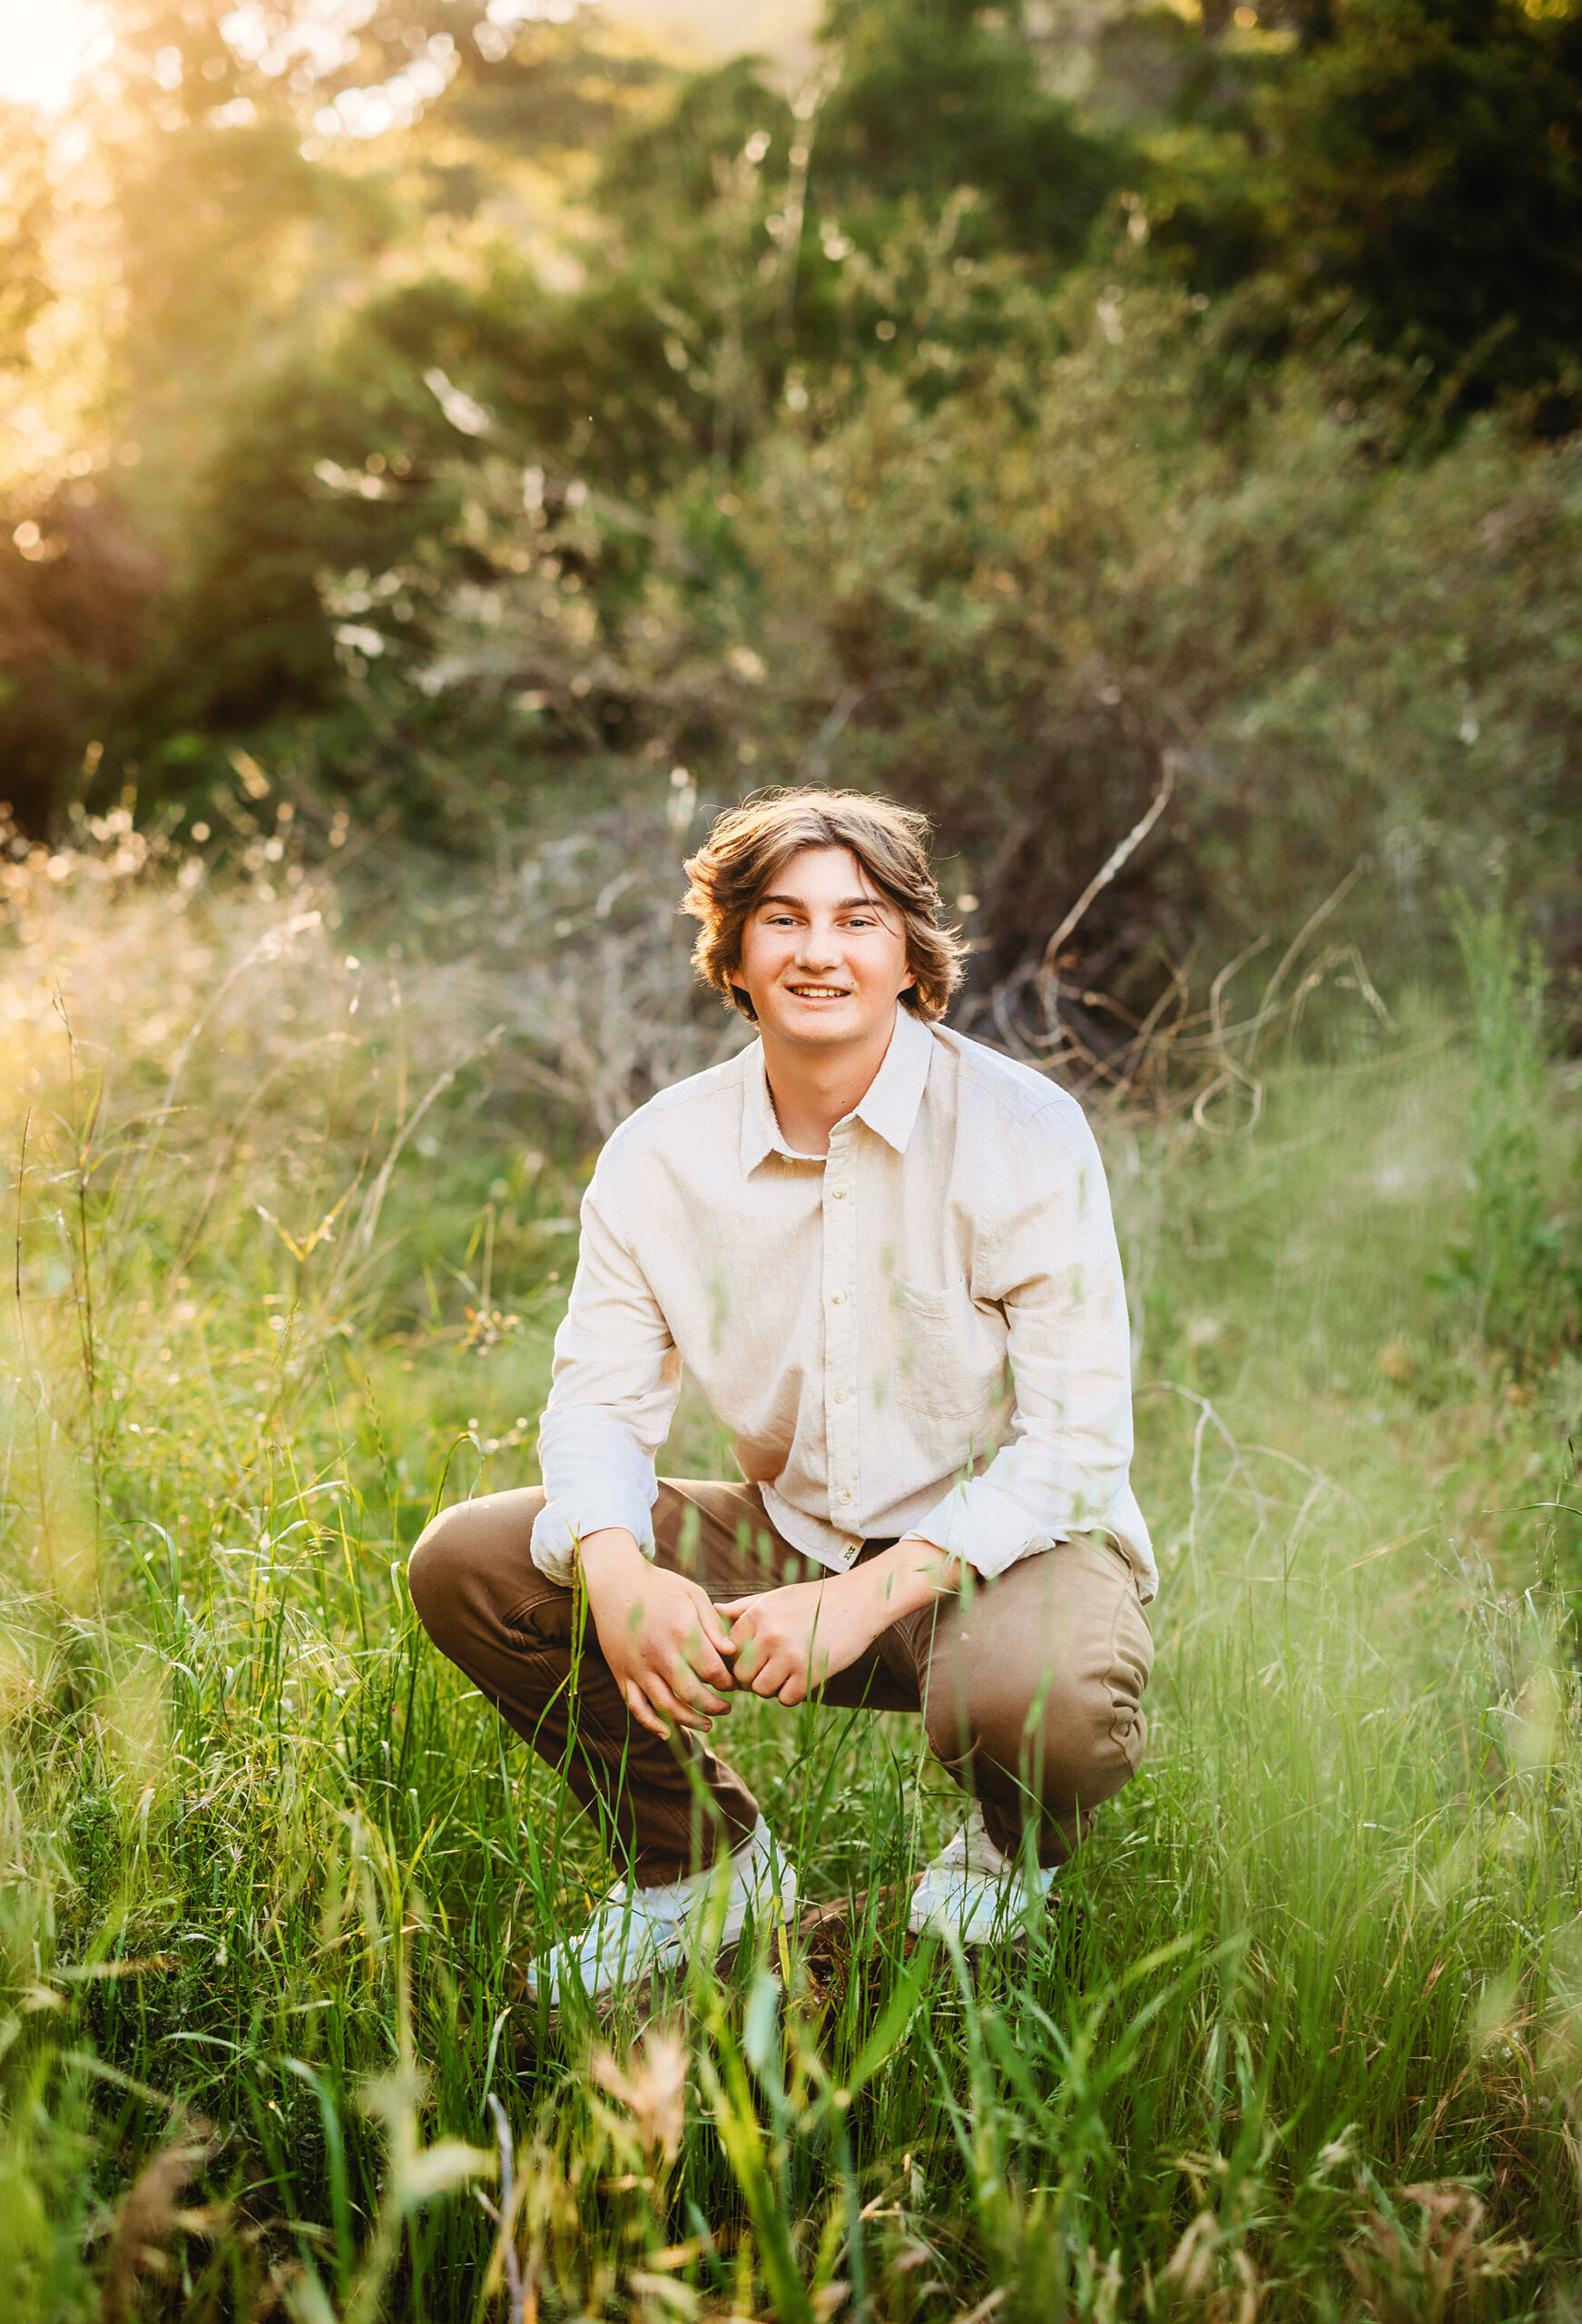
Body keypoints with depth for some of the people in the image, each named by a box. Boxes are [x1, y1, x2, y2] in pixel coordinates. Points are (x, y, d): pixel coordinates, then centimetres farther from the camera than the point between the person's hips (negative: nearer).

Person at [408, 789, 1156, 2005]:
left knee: (1036, 1699, -39)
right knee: (469, 1563, -11)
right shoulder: (660, 1156, -3)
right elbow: (599, 1399, -2)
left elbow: (1079, 1441, -17)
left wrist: (867, 1596, -29)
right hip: (787, 1540, 4)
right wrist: (618, 1579, -26)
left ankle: (1010, 1858, 4)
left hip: (1009, 1548, -4)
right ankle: (706, 1866, 11)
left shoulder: (1024, 1131, -15)